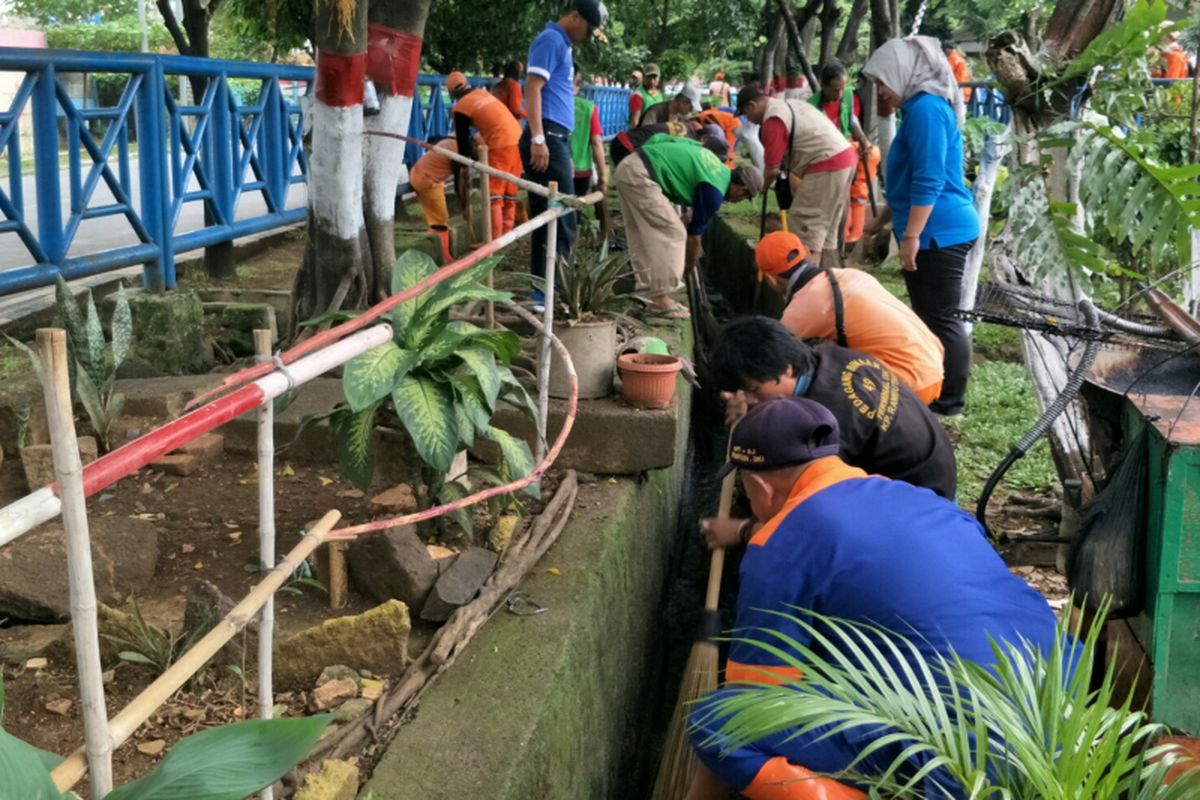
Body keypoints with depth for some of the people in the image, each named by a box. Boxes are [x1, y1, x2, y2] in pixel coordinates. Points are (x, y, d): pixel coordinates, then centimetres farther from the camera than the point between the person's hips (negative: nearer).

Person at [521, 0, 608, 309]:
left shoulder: (562, 44, 23)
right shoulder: (551, 40, -6)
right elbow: (532, 88, -16)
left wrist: (562, 150, 25)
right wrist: (537, 139, -24)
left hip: (556, 139, 10)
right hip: (548, 138, -10)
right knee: (561, 221, -9)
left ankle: (545, 289, 14)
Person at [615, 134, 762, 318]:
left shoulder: (717, 166, 19)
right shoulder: (715, 191, -4)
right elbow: (694, 235, 6)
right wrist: (690, 267, 22)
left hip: (627, 167, 10)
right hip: (640, 175, -10)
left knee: (643, 233, 18)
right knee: (672, 235, -4)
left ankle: (647, 286, 26)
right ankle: (660, 299, -3)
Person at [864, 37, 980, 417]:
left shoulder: (925, 107, -15)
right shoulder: (924, 106, 18)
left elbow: (929, 181, -22)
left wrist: (911, 236, -21)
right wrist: (882, 220, 30)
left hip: (938, 232, -10)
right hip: (934, 231, 10)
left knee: (941, 318, -2)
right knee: (928, 315, 16)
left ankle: (949, 402, 6)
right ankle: (932, 390, 24)